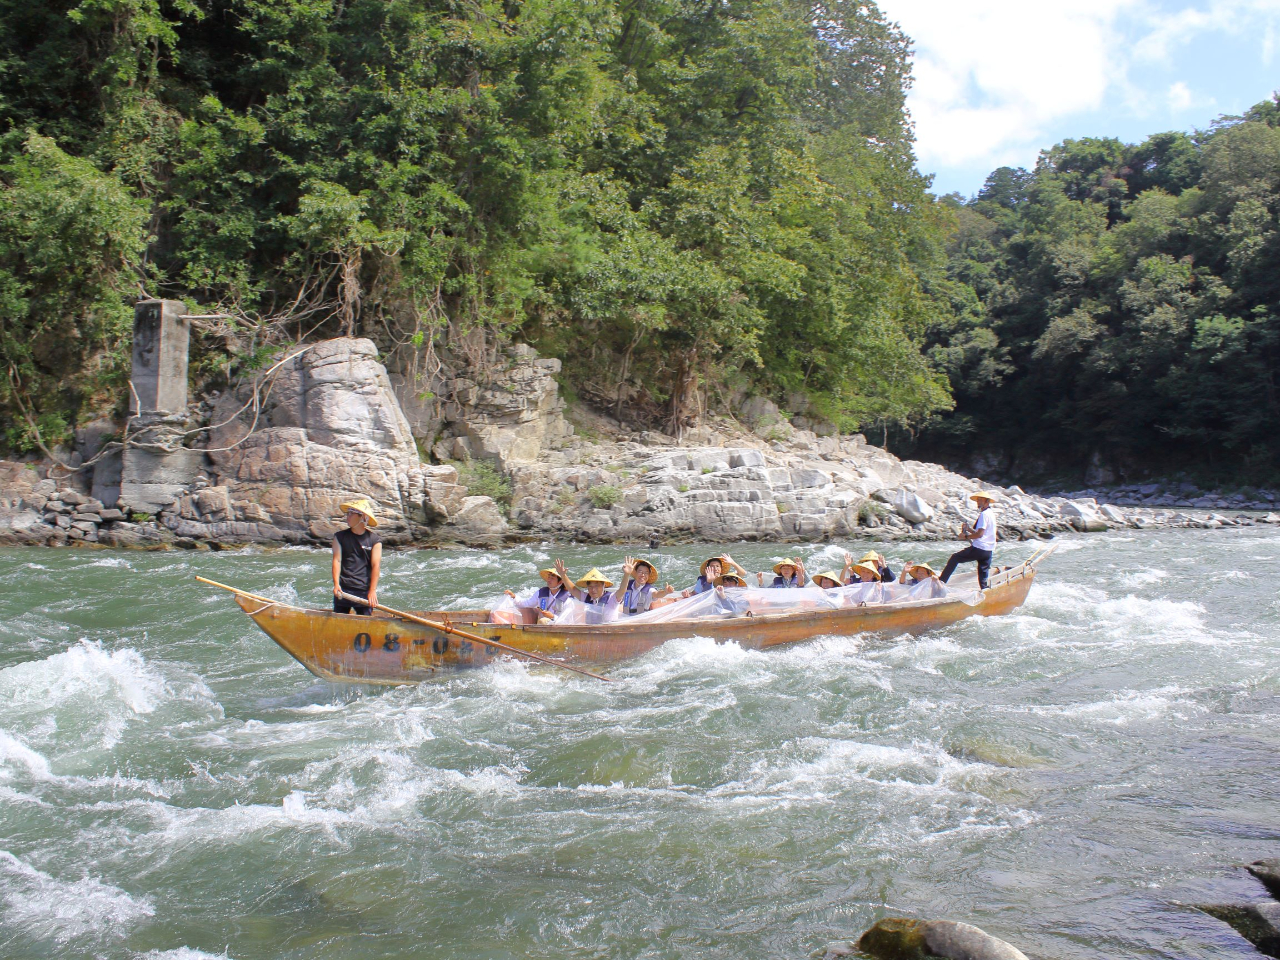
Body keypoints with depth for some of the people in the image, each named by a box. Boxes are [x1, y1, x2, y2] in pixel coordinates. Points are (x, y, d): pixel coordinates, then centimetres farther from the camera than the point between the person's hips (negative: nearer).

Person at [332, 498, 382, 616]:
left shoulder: (374, 540, 1)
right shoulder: (340, 537, 7)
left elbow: (376, 565, -5)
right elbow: (337, 560, -1)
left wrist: (372, 591, -13)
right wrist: (336, 584, -14)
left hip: (365, 591, -2)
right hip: (343, 590, 2)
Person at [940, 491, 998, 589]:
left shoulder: (984, 514, -12)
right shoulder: (991, 513, 19)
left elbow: (980, 534, -21)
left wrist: (966, 536, -10)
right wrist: (969, 529, 9)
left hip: (979, 549, -9)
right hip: (988, 551, 9)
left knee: (954, 558, 2)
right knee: (983, 581, 9)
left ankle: (941, 581, 3)